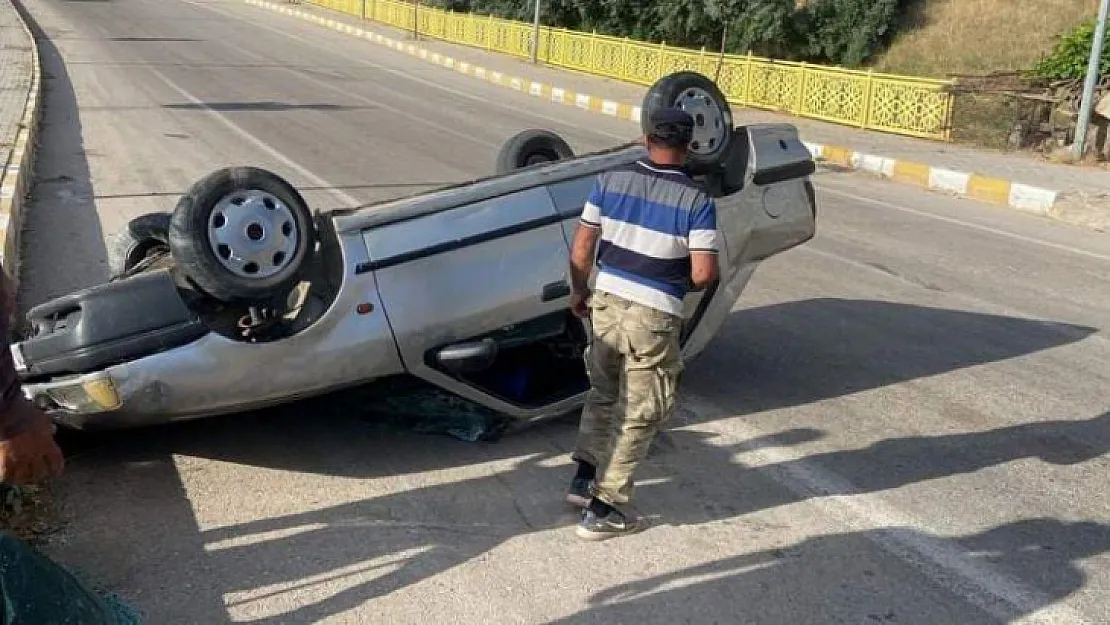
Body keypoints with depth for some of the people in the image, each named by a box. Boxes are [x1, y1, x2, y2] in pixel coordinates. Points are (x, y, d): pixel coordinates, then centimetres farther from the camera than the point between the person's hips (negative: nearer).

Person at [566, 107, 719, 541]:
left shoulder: (611, 181, 0)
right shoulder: (697, 201, -10)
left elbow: (581, 246, 2)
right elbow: (704, 273, -14)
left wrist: (579, 290, 18)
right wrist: (683, 287, 8)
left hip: (607, 301, 4)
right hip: (654, 315, -4)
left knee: (603, 393, 27)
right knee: (639, 413, 8)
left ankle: (584, 476, 32)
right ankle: (603, 509, 12)